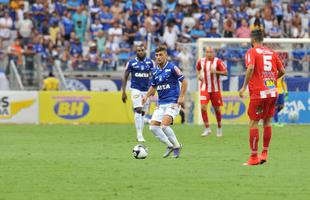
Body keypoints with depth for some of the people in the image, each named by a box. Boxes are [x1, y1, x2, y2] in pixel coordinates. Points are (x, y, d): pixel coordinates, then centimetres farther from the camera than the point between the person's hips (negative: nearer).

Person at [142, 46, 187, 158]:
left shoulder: (172, 68, -9)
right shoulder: (155, 71, 10)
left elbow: (184, 81, -8)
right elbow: (153, 87, 23)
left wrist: (181, 97, -16)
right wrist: (147, 96, 5)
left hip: (173, 103, -7)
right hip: (161, 104, 7)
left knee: (164, 126, -22)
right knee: (153, 127, -2)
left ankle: (176, 146, -1)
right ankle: (169, 145, 14)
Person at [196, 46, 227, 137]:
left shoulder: (218, 61, -8)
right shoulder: (201, 61, 2)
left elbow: (225, 72, -12)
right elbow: (197, 68, 23)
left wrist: (216, 72, -26)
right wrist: (198, 75, 2)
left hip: (215, 89, -2)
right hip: (204, 88, 2)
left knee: (217, 109, 8)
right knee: (203, 107, -13)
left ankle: (219, 128, 26)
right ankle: (207, 129, -5)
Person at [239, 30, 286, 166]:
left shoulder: (251, 52, -3)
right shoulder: (272, 53, 13)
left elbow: (250, 68, -21)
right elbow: (282, 71, 12)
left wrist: (244, 87, -18)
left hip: (259, 93, -5)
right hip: (273, 92, 5)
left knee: (253, 123, 0)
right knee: (267, 121, 15)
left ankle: (254, 157, -2)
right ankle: (264, 153, 16)